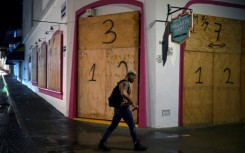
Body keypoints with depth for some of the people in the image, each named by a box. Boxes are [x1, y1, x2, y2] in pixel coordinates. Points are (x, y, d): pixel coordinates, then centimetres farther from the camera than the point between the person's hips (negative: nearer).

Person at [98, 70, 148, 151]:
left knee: (113, 126, 11)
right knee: (132, 126, 2)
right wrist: (132, 103, -24)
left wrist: (129, 105, 20)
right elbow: (124, 93, -32)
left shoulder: (122, 83, 20)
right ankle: (137, 145, 12)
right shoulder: (125, 83, -12)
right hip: (123, 108, -10)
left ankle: (102, 143, 11)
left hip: (118, 107, 10)